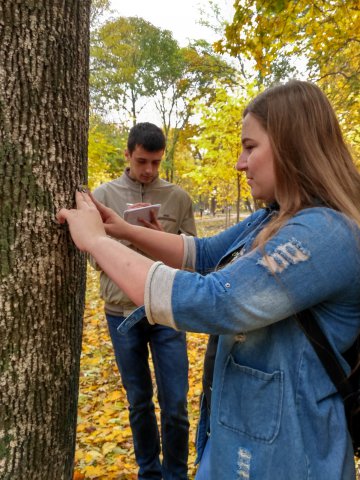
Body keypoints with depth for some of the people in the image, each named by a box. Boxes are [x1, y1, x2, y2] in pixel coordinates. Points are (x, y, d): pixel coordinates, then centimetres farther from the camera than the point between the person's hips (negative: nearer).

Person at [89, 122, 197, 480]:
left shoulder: (178, 197, 2)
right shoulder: (104, 195, 1)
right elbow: (95, 256, 0)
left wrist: (163, 237, -16)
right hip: (121, 313, 0)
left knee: (175, 405, 5)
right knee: (139, 403, 15)